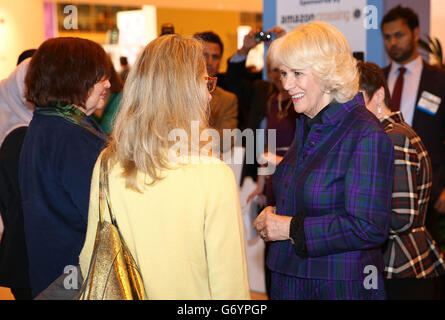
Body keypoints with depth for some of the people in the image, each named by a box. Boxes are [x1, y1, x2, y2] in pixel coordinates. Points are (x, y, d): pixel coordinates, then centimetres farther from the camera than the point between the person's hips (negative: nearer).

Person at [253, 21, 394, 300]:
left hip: (340, 287, -8)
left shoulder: (366, 134, -18)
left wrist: (292, 227, -19)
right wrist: (276, 214, 0)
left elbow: (370, 228, -23)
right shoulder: (307, 125, 9)